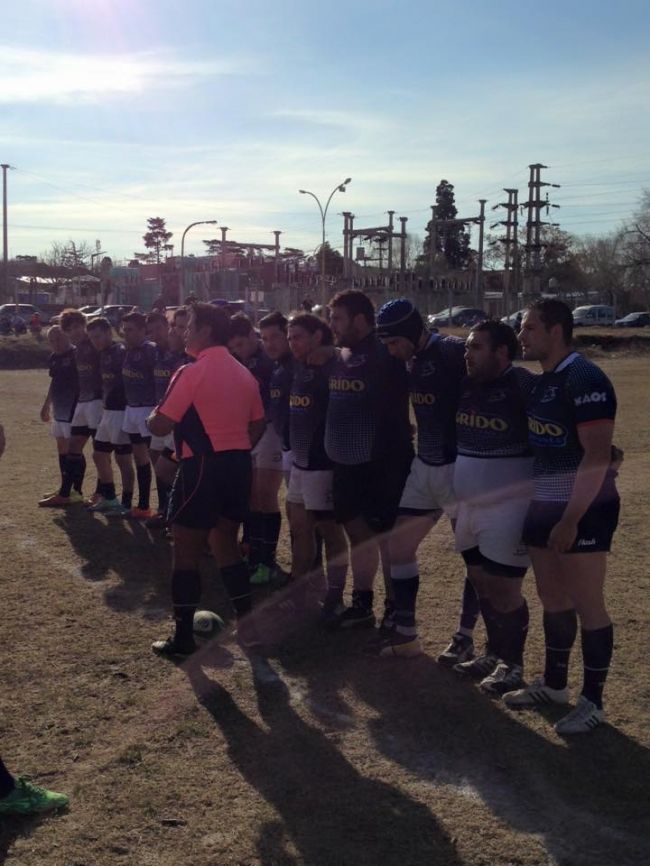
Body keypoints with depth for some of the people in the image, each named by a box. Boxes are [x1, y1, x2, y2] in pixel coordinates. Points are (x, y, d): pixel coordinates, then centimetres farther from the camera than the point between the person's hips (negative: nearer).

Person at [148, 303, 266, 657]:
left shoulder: (192, 372, -13)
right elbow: (258, 424, 16)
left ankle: (183, 636, 10)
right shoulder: (244, 373, 10)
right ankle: (246, 624, 19)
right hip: (238, 464, 8)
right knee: (227, 545, 19)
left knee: (186, 552, 4)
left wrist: (151, 415, 7)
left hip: (202, 467, -7)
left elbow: (160, 426, -14)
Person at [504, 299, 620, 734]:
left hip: (585, 508, -8)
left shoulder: (585, 380, -18)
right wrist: (547, 509, 14)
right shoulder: (543, 380, 10)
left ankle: (593, 701, 14)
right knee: (553, 599, 16)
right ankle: (554, 685, 30)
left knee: (586, 604, 1)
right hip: (545, 504, 9)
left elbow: (597, 457, -22)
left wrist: (571, 518, -23)